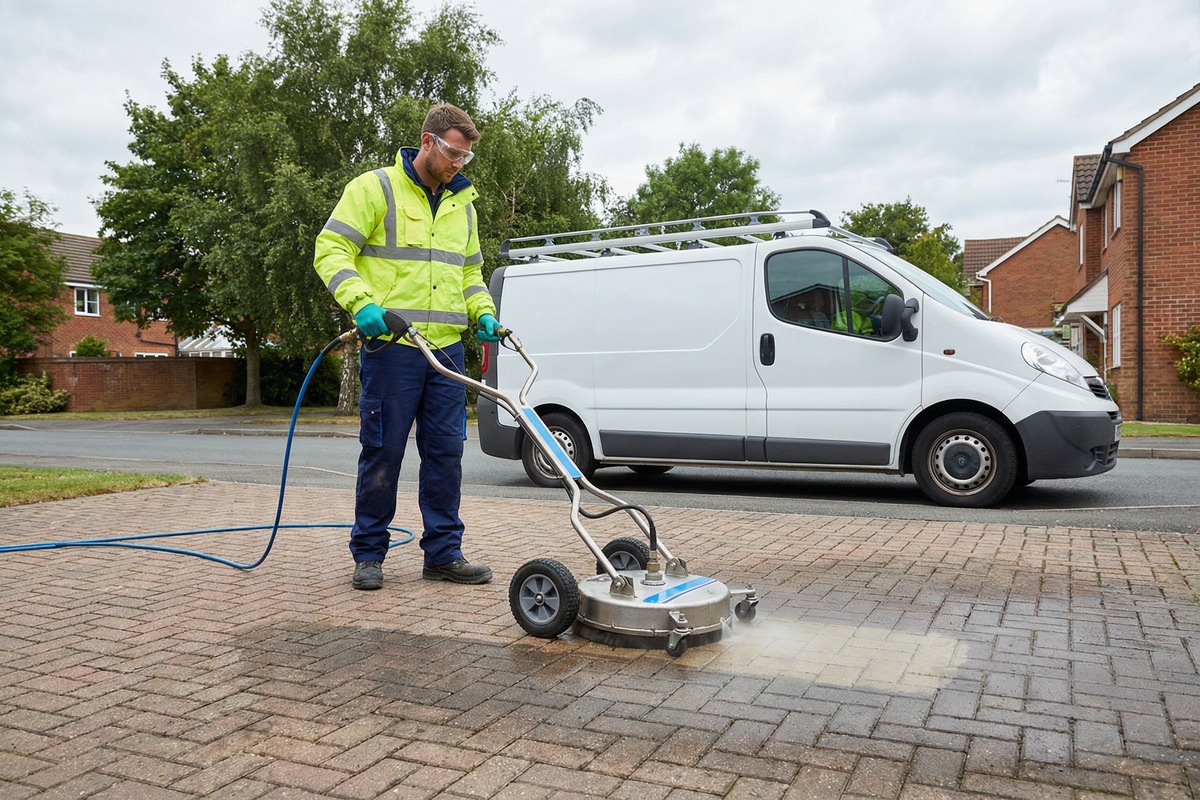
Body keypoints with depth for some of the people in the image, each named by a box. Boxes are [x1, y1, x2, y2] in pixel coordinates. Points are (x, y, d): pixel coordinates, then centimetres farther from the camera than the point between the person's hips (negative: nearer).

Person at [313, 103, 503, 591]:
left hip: (446, 349, 6)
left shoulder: (462, 205, 19)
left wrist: (482, 312, 7)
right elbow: (331, 250, -7)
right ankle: (368, 554, 13)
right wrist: (361, 302, -22)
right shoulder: (375, 189, -1)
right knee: (383, 452, 0)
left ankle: (443, 553, 15)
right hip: (390, 347, -6)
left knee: (446, 452, 6)